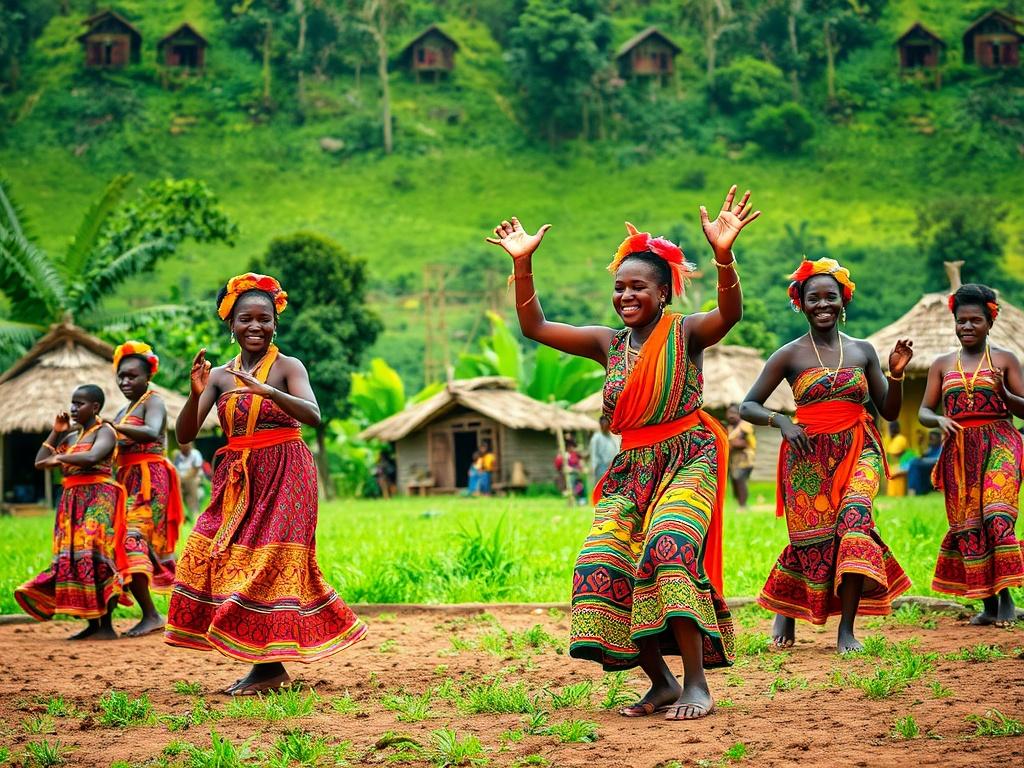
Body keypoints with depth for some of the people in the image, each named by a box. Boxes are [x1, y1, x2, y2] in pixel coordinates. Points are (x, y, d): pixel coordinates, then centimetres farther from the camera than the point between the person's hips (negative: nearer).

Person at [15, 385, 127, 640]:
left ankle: (106, 627, -11)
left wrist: (59, 458, -12)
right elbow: (40, 462, 16)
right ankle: (93, 624, 9)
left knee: (93, 556, -13)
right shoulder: (71, 436, 18)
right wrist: (55, 433, 8)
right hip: (72, 500, 8)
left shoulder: (104, 431, -5)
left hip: (98, 498, -8)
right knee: (74, 557, 5)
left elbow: (92, 457, -25)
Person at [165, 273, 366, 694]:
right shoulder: (219, 375, 7)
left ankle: (271, 666, -1)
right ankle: (265, 663, 7)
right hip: (237, 480, 5)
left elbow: (313, 415, -22)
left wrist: (266, 391, -35)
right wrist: (196, 393, -16)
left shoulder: (288, 367, -5)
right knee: (220, 559, 0)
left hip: (283, 477, -5)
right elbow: (184, 435, 2)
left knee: (270, 564, -9)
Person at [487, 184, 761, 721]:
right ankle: (661, 682, 0)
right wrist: (523, 262, -2)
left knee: (668, 547, -30)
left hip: (687, 460, -6)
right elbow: (534, 326, 9)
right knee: (600, 565, -11)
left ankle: (697, 684, -26)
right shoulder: (608, 344, 10)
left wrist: (723, 254, -42)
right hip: (631, 469, 6)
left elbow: (730, 314, -25)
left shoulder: (686, 333, -4)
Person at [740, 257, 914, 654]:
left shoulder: (862, 350, 10)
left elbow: (890, 411, 12)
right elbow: (747, 406, 3)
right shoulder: (789, 355, 2)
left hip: (857, 450, 1)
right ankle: (784, 610, 30)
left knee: (855, 515, -24)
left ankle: (847, 628, -21)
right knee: (810, 538, -2)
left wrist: (897, 372, -5)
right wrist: (781, 421, -15)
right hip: (809, 454, -1)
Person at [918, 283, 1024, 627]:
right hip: (959, 451, 3)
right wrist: (939, 420, -11)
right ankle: (988, 603, 7)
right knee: (968, 524, 1)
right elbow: (924, 412, 11)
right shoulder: (942, 364, 12)